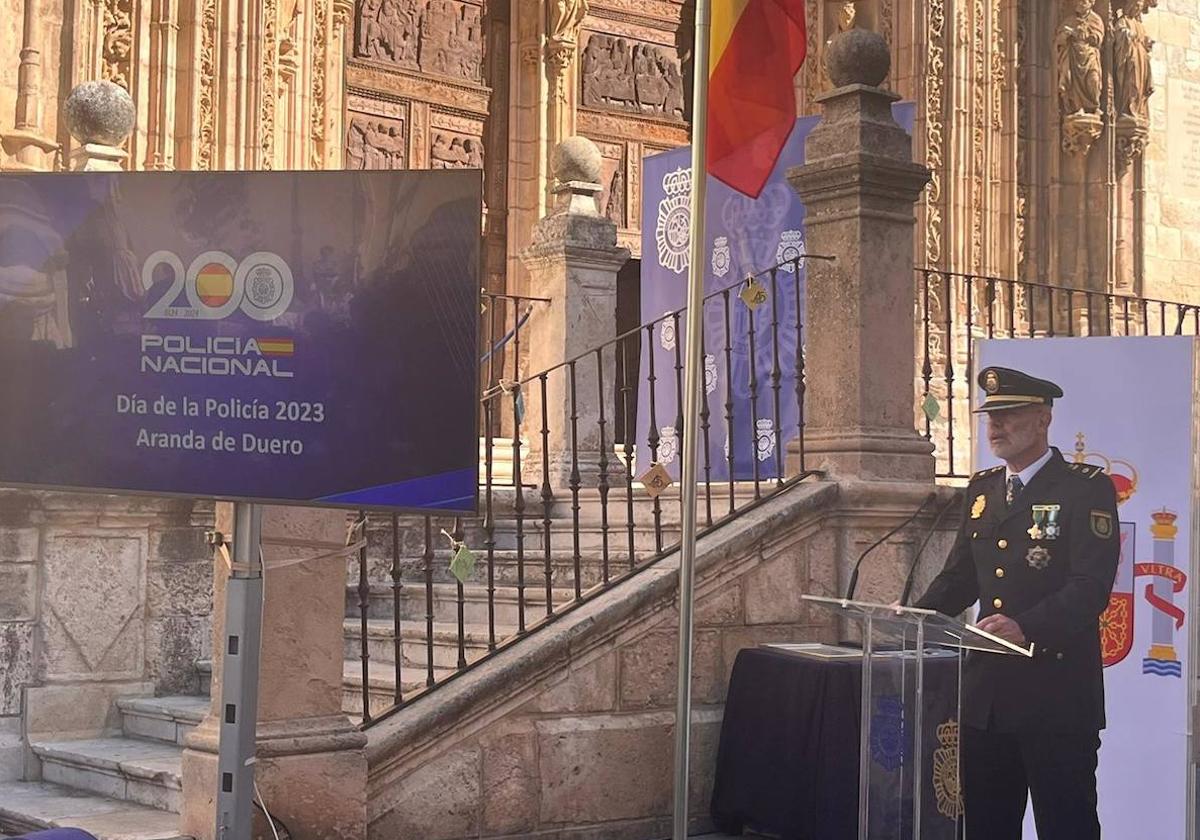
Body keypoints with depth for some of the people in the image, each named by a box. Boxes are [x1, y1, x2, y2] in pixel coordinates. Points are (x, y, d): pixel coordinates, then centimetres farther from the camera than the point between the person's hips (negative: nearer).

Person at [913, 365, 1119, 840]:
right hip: (985, 694, 6)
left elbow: (1091, 587, -18)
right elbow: (959, 577, 18)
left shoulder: (1085, 489, -7)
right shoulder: (982, 489, 14)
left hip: (1057, 692, -6)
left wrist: (1026, 627, -32)